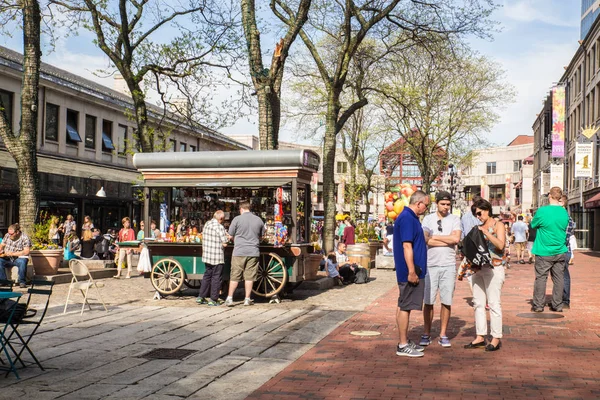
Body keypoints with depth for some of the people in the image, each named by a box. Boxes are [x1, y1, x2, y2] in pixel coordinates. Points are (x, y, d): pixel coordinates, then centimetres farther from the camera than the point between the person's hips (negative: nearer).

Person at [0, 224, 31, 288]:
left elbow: (26, 252, -15)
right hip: (7, 259, 4)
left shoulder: (25, 238, -8)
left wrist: (12, 253, -20)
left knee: (22, 262, -39)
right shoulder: (7, 235, 8)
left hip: (19, 258, -4)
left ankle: (22, 282, -24)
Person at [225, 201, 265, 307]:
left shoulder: (237, 219, -6)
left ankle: (229, 298, 7)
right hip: (253, 252, 2)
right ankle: (247, 299, 12)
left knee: (235, 277, 5)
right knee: (249, 277, 8)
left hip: (239, 252, -2)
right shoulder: (258, 220, 4)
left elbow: (230, 236, -1)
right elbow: (261, 236, 14)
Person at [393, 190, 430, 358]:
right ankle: (402, 345, 1)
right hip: (410, 272, -11)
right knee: (405, 306, -5)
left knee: (404, 306, 14)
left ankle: (405, 341, 23)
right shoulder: (407, 218, -17)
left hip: (412, 271, 11)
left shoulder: (411, 217, 16)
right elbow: (407, 246, -23)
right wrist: (412, 271, -24)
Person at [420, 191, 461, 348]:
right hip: (430, 265, -1)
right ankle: (426, 334, 13)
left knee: (447, 302, 4)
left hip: (448, 265, 1)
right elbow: (426, 240, -10)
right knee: (428, 301, 2)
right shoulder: (428, 219, 4)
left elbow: (456, 238, -10)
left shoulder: (455, 219, 6)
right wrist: (448, 241, -9)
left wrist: (434, 237, -7)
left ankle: (443, 335, 14)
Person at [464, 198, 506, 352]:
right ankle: (480, 336, 14)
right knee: (478, 303, 7)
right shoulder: (479, 227, 16)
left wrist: (487, 233, -21)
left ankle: (496, 338, 0)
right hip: (479, 268, 7)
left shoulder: (498, 225, -2)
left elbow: (500, 245, -16)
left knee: (493, 303, -5)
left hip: (494, 268, -7)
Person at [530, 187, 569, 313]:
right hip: (560, 251, 4)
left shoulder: (542, 211, -14)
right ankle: (557, 305, 15)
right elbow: (565, 228, 14)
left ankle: (538, 305, 7)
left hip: (544, 252, -4)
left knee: (541, 278, 3)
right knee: (559, 278, 9)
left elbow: (533, 225, 1)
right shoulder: (564, 212, 0)